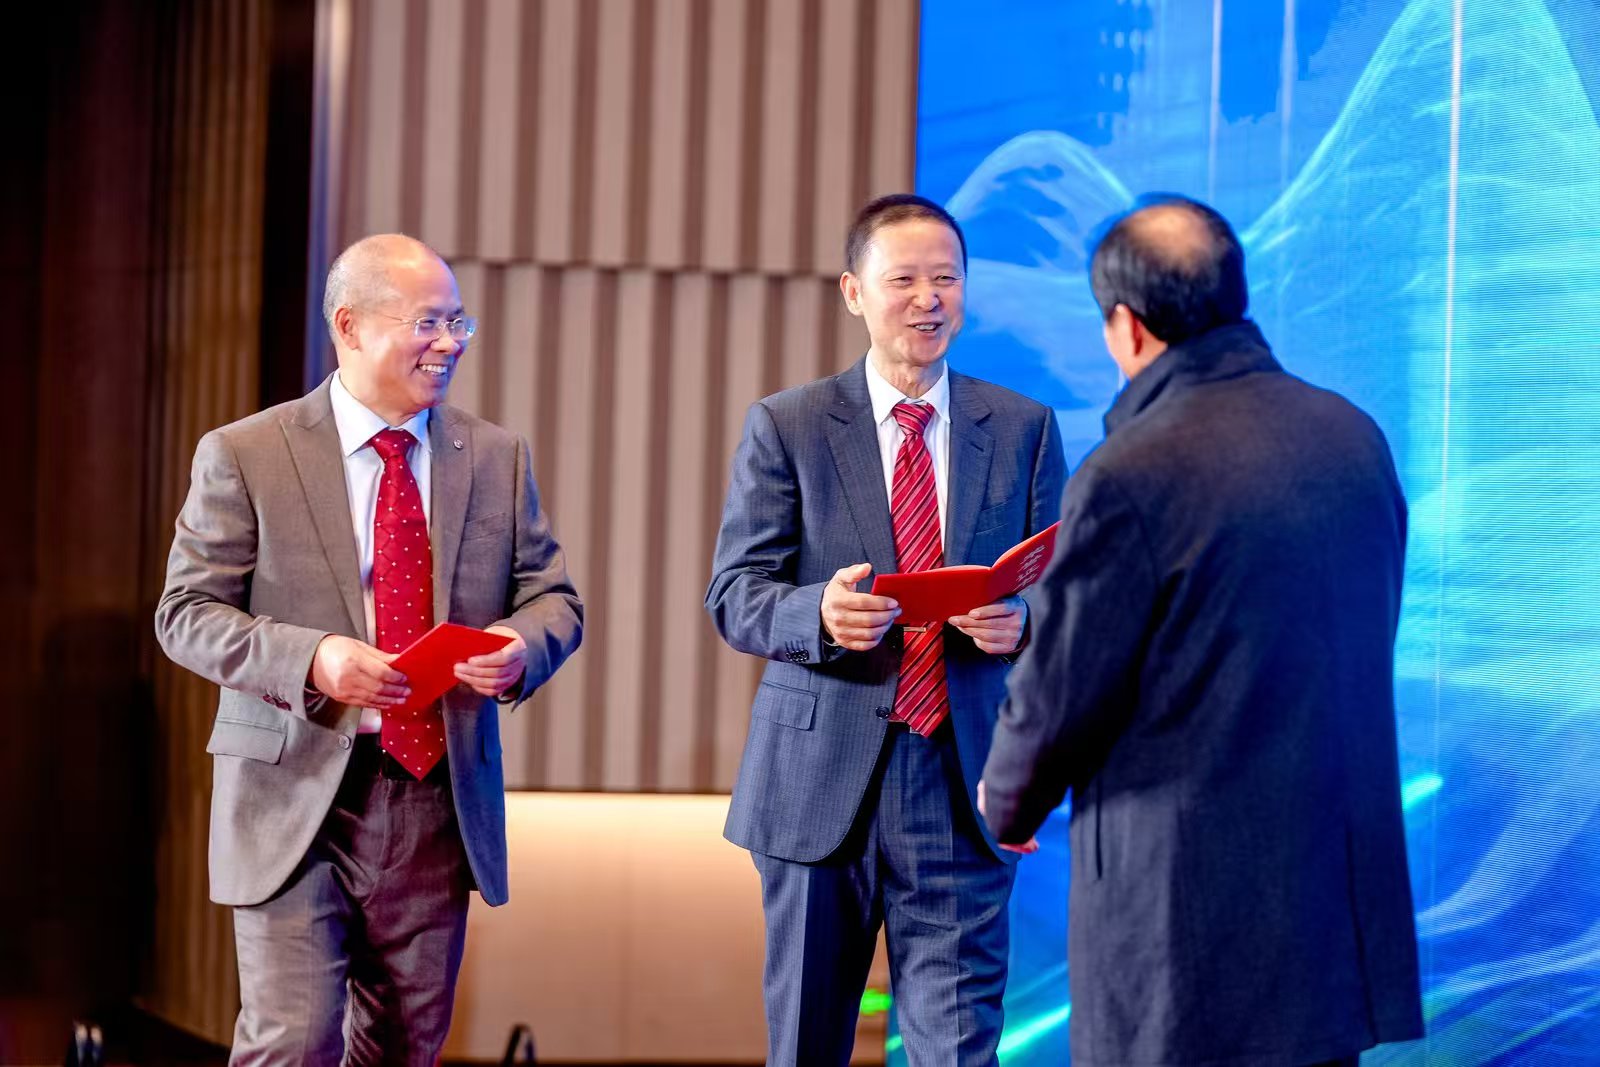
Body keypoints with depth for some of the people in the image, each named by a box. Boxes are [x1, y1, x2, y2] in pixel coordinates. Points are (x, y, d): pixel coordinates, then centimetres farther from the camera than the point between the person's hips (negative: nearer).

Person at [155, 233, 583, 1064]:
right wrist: (309, 659, -23)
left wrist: (522, 646, -14)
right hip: (297, 802, -4)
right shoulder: (243, 457, -3)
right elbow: (186, 614, -5)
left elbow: (553, 599, 11)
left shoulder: (495, 458, 9)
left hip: (442, 801, 4)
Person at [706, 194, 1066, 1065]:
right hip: (820, 776, 0)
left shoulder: (1022, 429, 8)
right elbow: (734, 595, -1)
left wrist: (1022, 620, -15)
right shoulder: (785, 427, 3)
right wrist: (818, 613, -22)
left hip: (961, 781, 0)